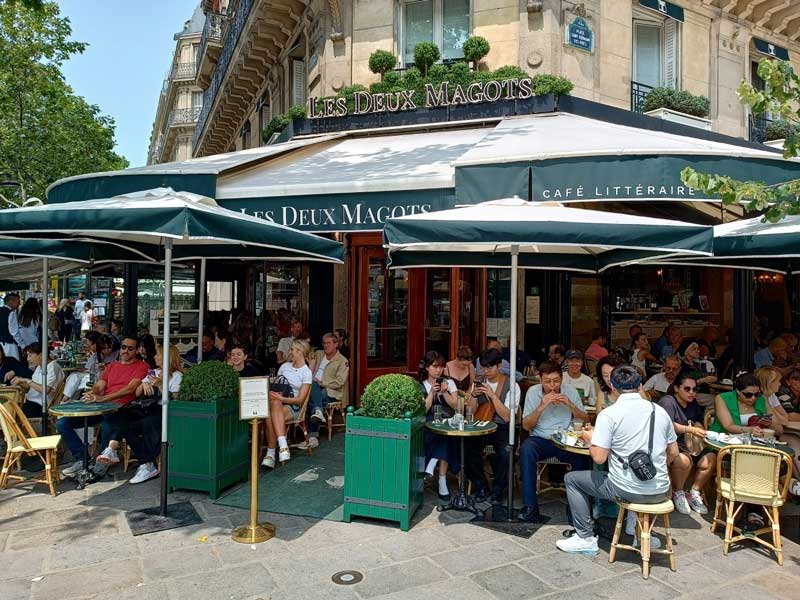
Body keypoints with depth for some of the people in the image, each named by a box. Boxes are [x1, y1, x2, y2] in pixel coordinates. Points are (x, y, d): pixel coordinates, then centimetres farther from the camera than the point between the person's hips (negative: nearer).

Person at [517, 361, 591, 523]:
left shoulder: (570, 392, 3)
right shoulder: (533, 392, -2)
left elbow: (585, 421, 3)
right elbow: (526, 426, -5)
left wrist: (570, 405, -14)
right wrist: (541, 406, -19)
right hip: (540, 439, -1)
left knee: (582, 456, -31)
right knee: (526, 449, -33)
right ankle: (530, 506, -28)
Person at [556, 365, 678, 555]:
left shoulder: (608, 414, -13)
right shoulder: (660, 411, 3)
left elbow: (599, 457, -16)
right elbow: (673, 453, 12)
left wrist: (590, 439, 4)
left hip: (627, 490, -5)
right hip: (660, 492, 6)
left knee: (572, 479, 13)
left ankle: (585, 538, 13)